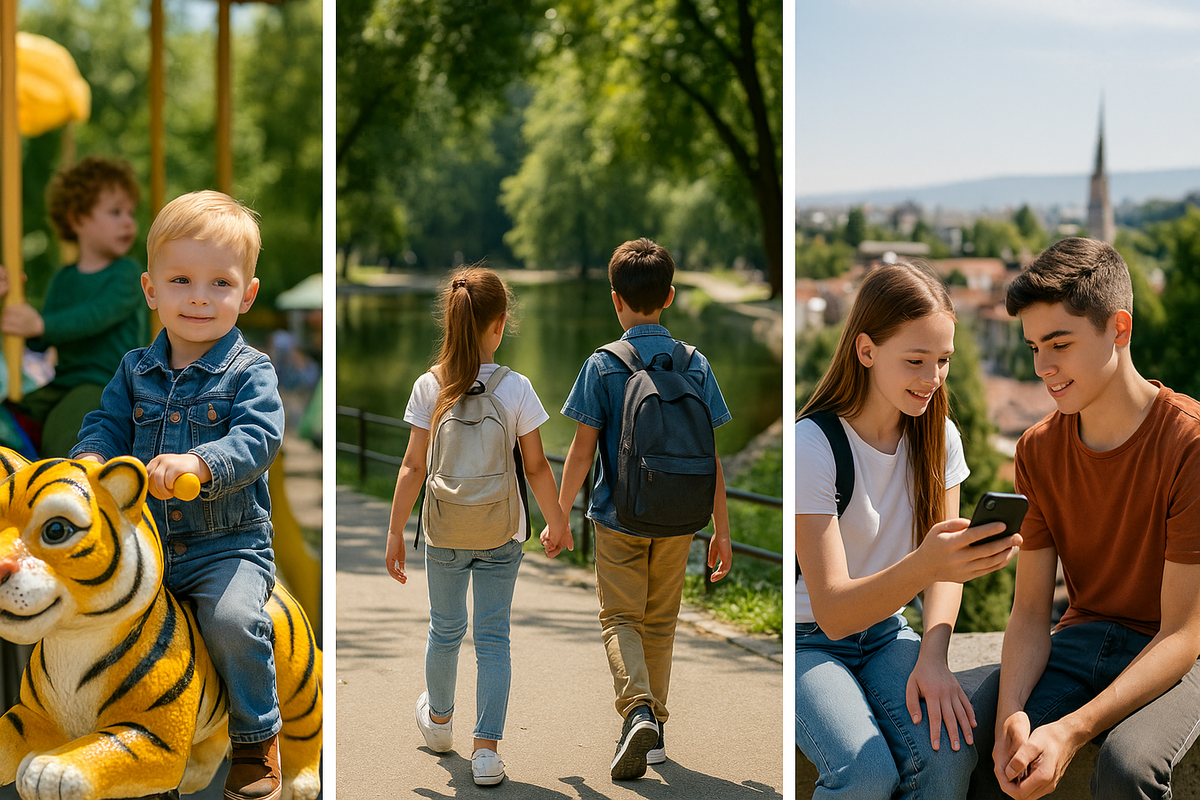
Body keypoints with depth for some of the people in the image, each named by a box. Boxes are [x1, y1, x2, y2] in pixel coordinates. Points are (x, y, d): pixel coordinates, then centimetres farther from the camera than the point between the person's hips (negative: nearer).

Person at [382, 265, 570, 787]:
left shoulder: (430, 387, -10)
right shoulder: (515, 388, -13)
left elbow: (413, 467, -8)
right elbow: (536, 468, -7)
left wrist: (396, 533, -1)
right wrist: (556, 521, 7)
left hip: (444, 531, 1)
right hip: (501, 533, -1)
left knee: (445, 628, 20)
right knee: (493, 636, 6)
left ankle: (439, 721, 42)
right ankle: (487, 749, 3)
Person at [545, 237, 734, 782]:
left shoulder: (602, 365, -8)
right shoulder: (696, 366, -1)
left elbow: (581, 452, -9)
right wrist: (722, 531, 6)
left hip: (618, 517, -3)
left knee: (620, 619, 3)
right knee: (660, 623, 16)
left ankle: (637, 709, -21)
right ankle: (654, 730, 23)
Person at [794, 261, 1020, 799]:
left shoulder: (938, 437, -1)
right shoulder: (812, 445, -20)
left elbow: (946, 561, 2)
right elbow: (832, 612, -26)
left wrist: (933, 657, -18)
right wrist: (922, 565, -45)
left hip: (886, 632, 5)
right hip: (808, 641, -4)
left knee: (950, 752, -26)